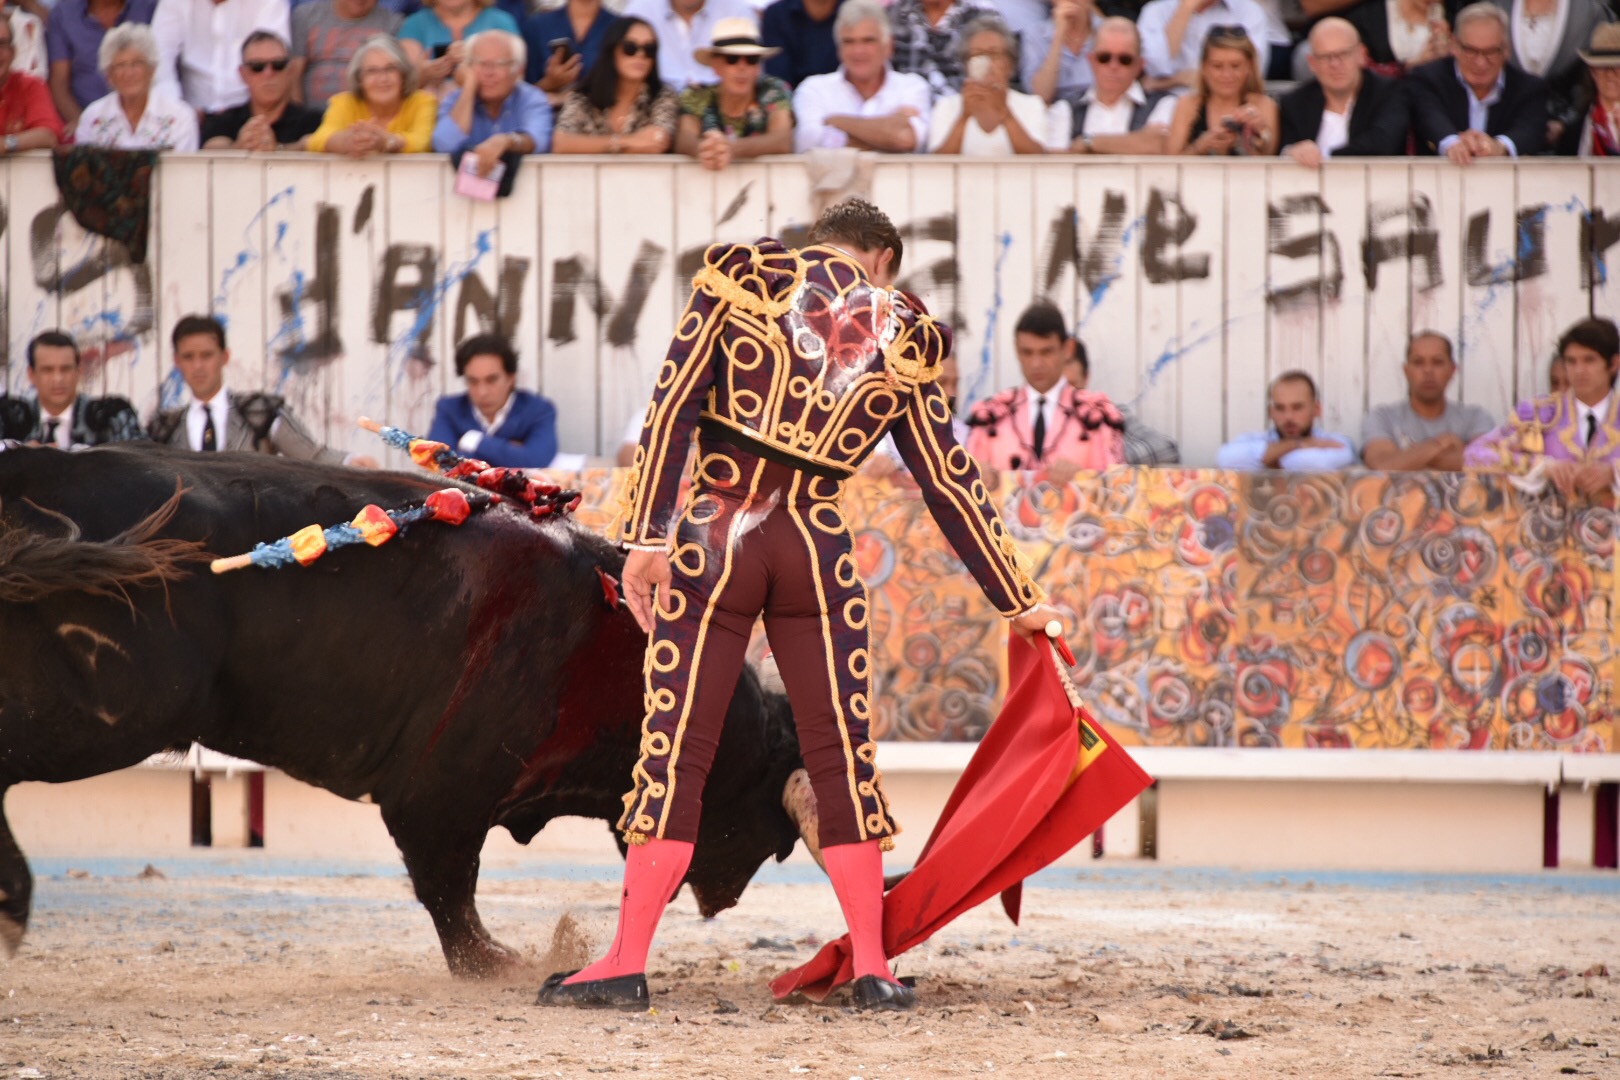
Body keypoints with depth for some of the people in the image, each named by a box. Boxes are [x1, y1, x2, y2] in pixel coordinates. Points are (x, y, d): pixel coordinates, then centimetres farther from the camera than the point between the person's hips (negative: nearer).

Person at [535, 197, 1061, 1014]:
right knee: (843, 756, 8)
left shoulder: (743, 281, 6)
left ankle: (627, 963, -1)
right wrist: (1017, 600, 18)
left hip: (713, 532, -1)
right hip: (818, 548, 1)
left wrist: (645, 535, -8)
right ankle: (873, 969, 8)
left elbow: (674, 404, -5)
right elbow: (949, 484, 11)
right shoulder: (898, 340, 9)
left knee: (673, 751, 1)